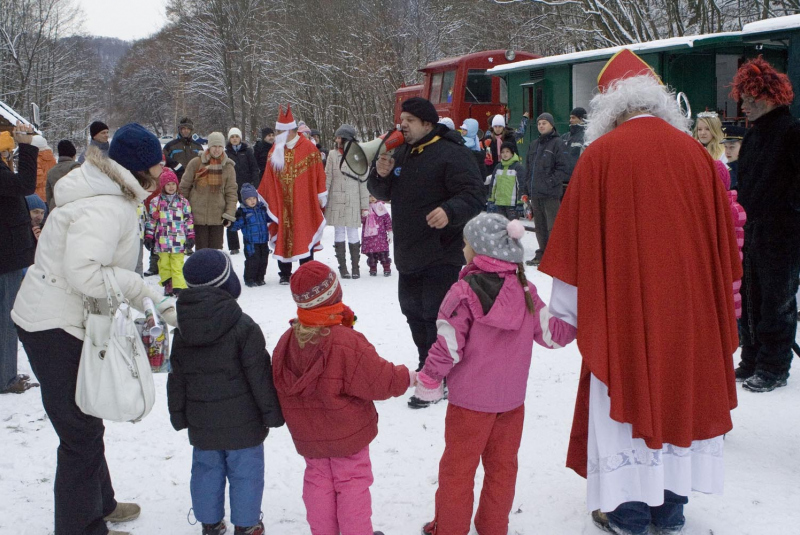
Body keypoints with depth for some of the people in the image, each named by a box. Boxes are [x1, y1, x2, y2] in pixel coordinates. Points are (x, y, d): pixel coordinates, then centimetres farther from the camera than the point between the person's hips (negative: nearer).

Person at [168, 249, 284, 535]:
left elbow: (176, 379, 7)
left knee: (206, 470, 16)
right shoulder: (244, 328, -15)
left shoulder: (181, 331, 1)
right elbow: (260, 377, -13)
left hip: (201, 423, 5)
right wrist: (273, 413, -3)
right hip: (242, 423, -4)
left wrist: (179, 416, 17)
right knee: (245, 471, 8)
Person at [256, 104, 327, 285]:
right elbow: (268, 178, 11)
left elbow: (319, 173, -3)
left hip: (303, 203, -4)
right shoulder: (275, 150, 8)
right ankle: (285, 273, 16)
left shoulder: (308, 148, -5)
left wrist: (321, 196, -4)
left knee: (304, 236, 3)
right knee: (282, 237, 6)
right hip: (280, 204, 4)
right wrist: (261, 197, 10)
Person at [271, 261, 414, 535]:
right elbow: (381, 381, -21)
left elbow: (280, 384, 3)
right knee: (352, 481, 10)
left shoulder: (288, 340, -8)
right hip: (347, 431, -5)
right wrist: (407, 377, -2)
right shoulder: (348, 343, -27)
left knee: (318, 479, 19)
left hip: (308, 435, 5)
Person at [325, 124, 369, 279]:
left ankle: (355, 266, 11)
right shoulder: (333, 155, 4)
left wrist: (365, 205, 1)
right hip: (336, 202, 2)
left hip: (353, 202, -1)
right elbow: (327, 179, 6)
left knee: (353, 234, 1)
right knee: (339, 233, 5)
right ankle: (342, 267, 12)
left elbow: (363, 182, 2)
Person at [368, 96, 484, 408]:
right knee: (413, 311, 18)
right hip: (408, 254, 9)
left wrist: (450, 211, -37)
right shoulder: (401, 154, 13)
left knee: (435, 315, -8)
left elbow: (474, 195, -19)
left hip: (441, 255, -9)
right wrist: (381, 175, -4)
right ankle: (427, 366, 35)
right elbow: (381, 194, 18)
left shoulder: (452, 154, -13)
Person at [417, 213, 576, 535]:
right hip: (512, 399, 5)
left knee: (458, 468, 10)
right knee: (502, 466, 17)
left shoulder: (464, 292, -18)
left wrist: (428, 380, -3)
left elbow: (448, 347, -18)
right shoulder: (525, 292, -3)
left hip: (470, 401, -5)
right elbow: (554, 334, 3)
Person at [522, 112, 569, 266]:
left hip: (551, 193, -8)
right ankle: (542, 254, 24)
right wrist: (526, 187, 16)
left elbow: (564, 168, -10)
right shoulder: (534, 145, 18)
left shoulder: (557, 143, -5)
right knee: (539, 226, 14)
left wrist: (551, 181, -15)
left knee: (552, 226, -8)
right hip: (535, 193, 8)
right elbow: (528, 167, 22)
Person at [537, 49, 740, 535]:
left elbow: (578, 241, -5)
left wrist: (566, 313, 4)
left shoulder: (601, 154, -9)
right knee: (679, 393, 14)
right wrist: (716, 305, 19)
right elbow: (721, 240, 8)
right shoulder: (694, 152, 1)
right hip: (688, 307, 3)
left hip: (623, 305, -3)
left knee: (627, 395, 8)